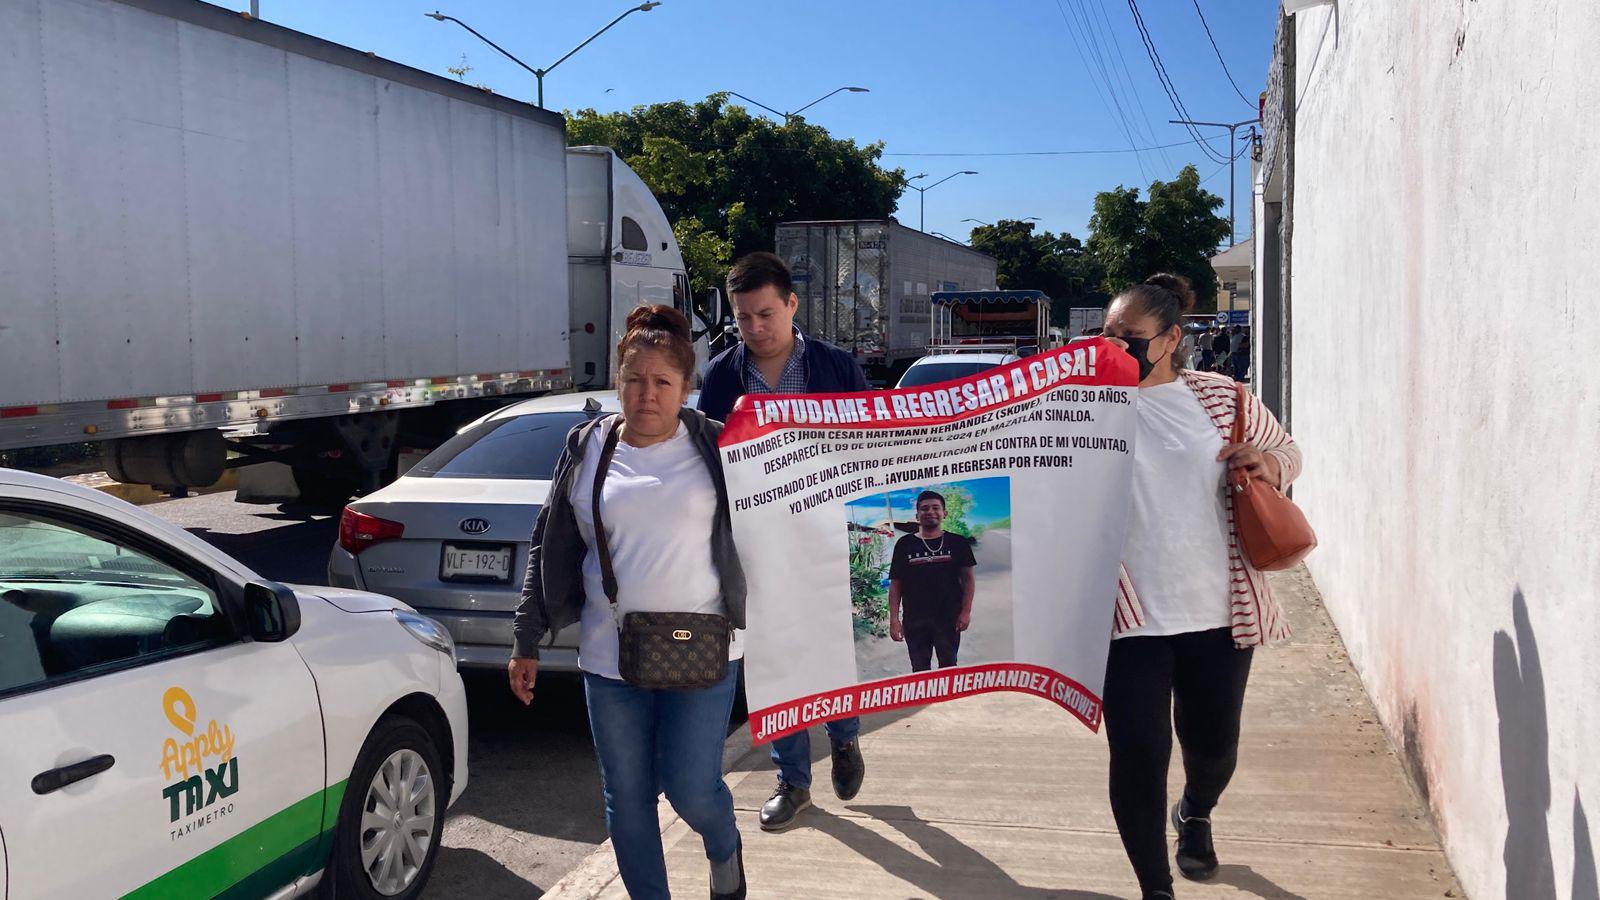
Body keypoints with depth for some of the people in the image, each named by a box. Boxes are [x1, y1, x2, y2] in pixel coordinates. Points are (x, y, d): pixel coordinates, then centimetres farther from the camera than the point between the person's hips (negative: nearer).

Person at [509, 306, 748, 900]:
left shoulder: (714, 445, -2)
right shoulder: (586, 450, 4)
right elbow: (551, 550, 9)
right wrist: (527, 644, 10)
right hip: (610, 657, 3)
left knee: (691, 788, -1)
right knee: (626, 799, 9)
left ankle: (725, 850, 34)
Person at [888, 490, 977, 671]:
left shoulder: (957, 543, 5)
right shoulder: (905, 545, 6)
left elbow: (968, 579, 5)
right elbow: (895, 585, 5)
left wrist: (966, 612, -5)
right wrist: (894, 619, -2)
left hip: (949, 617, 0)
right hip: (914, 620, 1)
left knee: (949, 667, 5)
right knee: (920, 670, 5)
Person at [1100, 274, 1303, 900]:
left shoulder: (1221, 396, 3)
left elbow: (1287, 451, 16)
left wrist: (1268, 462, -7)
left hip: (1218, 612, 2)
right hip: (1130, 616, -2)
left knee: (1213, 743, 17)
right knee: (1138, 755, -5)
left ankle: (1195, 814, 52)